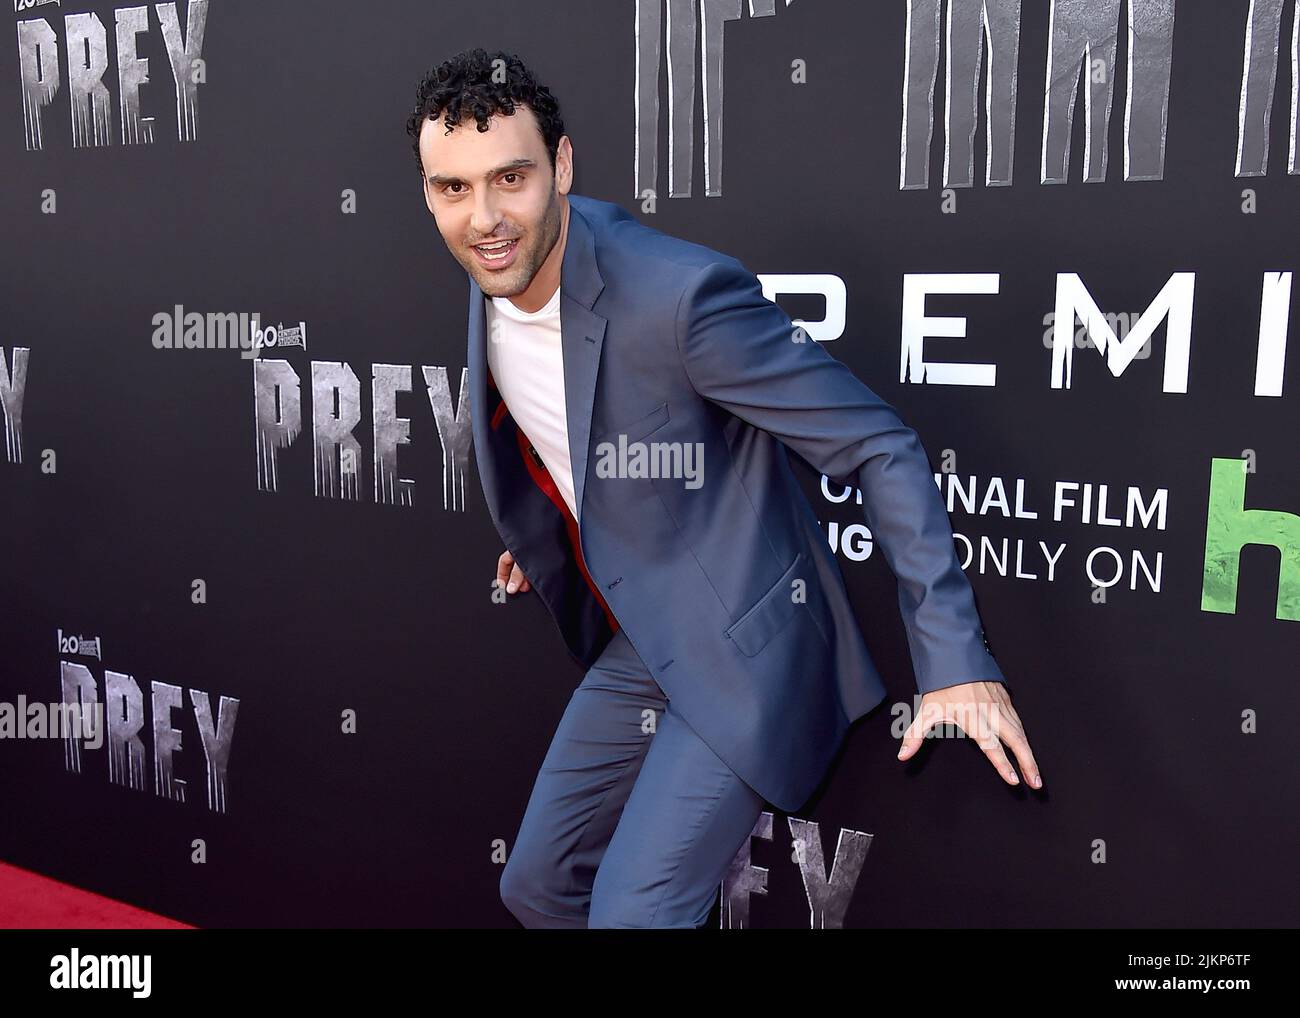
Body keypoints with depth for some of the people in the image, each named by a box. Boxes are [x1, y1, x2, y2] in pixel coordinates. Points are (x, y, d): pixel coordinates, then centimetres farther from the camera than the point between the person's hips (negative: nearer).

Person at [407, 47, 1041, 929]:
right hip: (635, 647, 8)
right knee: (537, 887, 17)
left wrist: (955, 657, -26)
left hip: (739, 651, -7)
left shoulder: (682, 293, -29)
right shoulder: (497, 272, -5)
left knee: (629, 912, -10)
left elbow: (880, 448, -23)